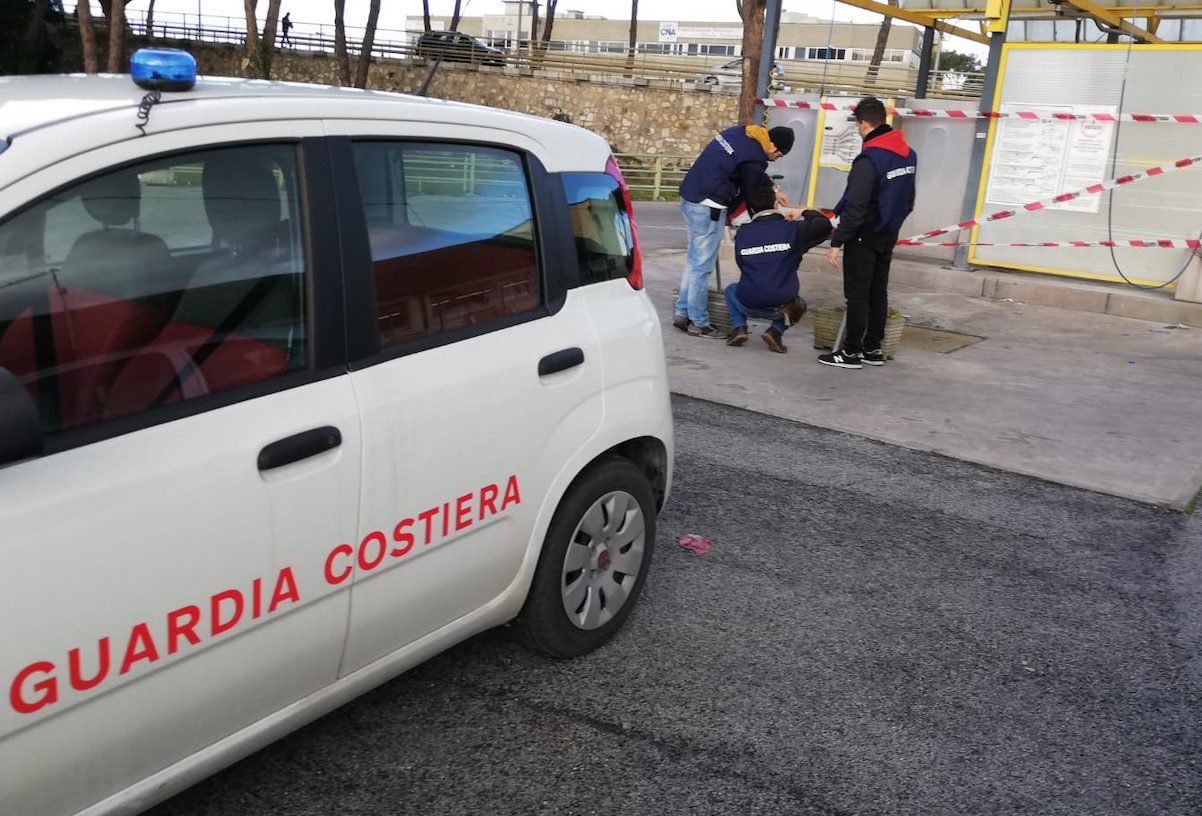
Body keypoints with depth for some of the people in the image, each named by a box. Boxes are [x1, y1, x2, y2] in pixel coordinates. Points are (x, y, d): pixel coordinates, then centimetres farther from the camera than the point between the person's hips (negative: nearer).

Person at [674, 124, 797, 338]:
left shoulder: (739, 133, 11)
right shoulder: (754, 158, -17)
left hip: (688, 198, 10)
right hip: (707, 208, -10)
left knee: (693, 260, 17)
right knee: (702, 266, -2)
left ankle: (682, 313, 22)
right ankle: (698, 323, 6)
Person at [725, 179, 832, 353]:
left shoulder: (742, 234, 1)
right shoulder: (792, 229, -4)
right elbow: (824, 225, 4)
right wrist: (807, 213, 21)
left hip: (749, 305, 1)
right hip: (782, 304, -1)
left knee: (731, 290, 34)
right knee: (799, 304, 35)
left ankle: (738, 327, 9)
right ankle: (775, 331, 6)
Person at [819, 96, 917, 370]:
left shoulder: (869, 159, -21)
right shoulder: (908, 155, 6)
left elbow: (854, 208, -24)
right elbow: (908, 201, 14)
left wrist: (836, 242, -19)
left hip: (864, 238, -8)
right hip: (888, 235, 8)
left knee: (857, 295, -2)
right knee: (878, 293, 14)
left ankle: (851, 352, 2)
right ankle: (873, 349, 21)